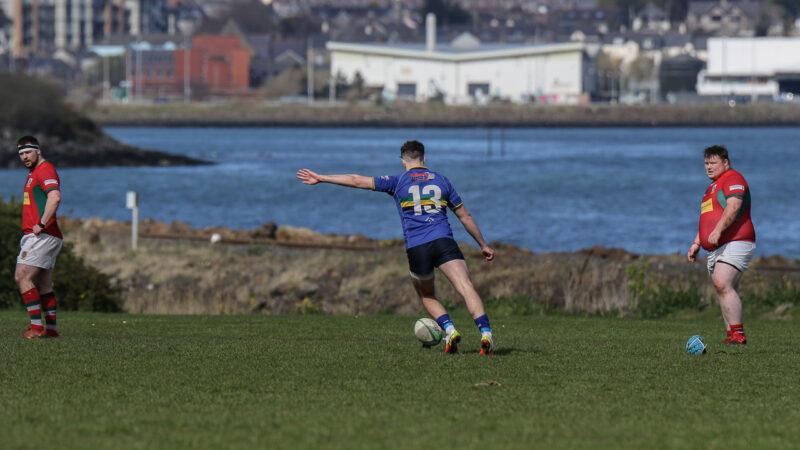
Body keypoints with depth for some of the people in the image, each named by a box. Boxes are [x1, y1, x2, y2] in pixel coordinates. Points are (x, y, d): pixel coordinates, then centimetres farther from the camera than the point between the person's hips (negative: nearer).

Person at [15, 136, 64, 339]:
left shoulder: (45, 169, -10)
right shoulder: (34, 173, 22)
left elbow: (55, 197, -26)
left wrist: (41, 225, -24)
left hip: (42, 236, -10)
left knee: (22, 276, -14)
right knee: (44, 285, 9)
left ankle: (36, 326, -17)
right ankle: (51, 328, 9)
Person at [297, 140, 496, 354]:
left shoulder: (398, 181, 13)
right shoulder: (440, 180, 19)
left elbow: (358, 181, 12)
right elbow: (465, 216, 23)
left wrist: (321, 178, 20)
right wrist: (483, 245, 32)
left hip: (416, 248, 0)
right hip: (443, 241, 0)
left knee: (427, 296, 21)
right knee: (466, 288, -12)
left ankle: (450, 330, 0)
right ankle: (485, 333, -31)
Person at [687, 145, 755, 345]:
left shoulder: (733, 179, -5)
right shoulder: (713, 186, 26)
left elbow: (733, 207, -21)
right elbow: (707, 219, 35)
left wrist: (718, 230, -32)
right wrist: (697, 243, 27)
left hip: (734, 244, -10)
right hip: (715, 250, 10)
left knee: (722, 284, -23)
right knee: (728, 292, 5)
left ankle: (737, 333, -26)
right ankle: (733, 336, 5)